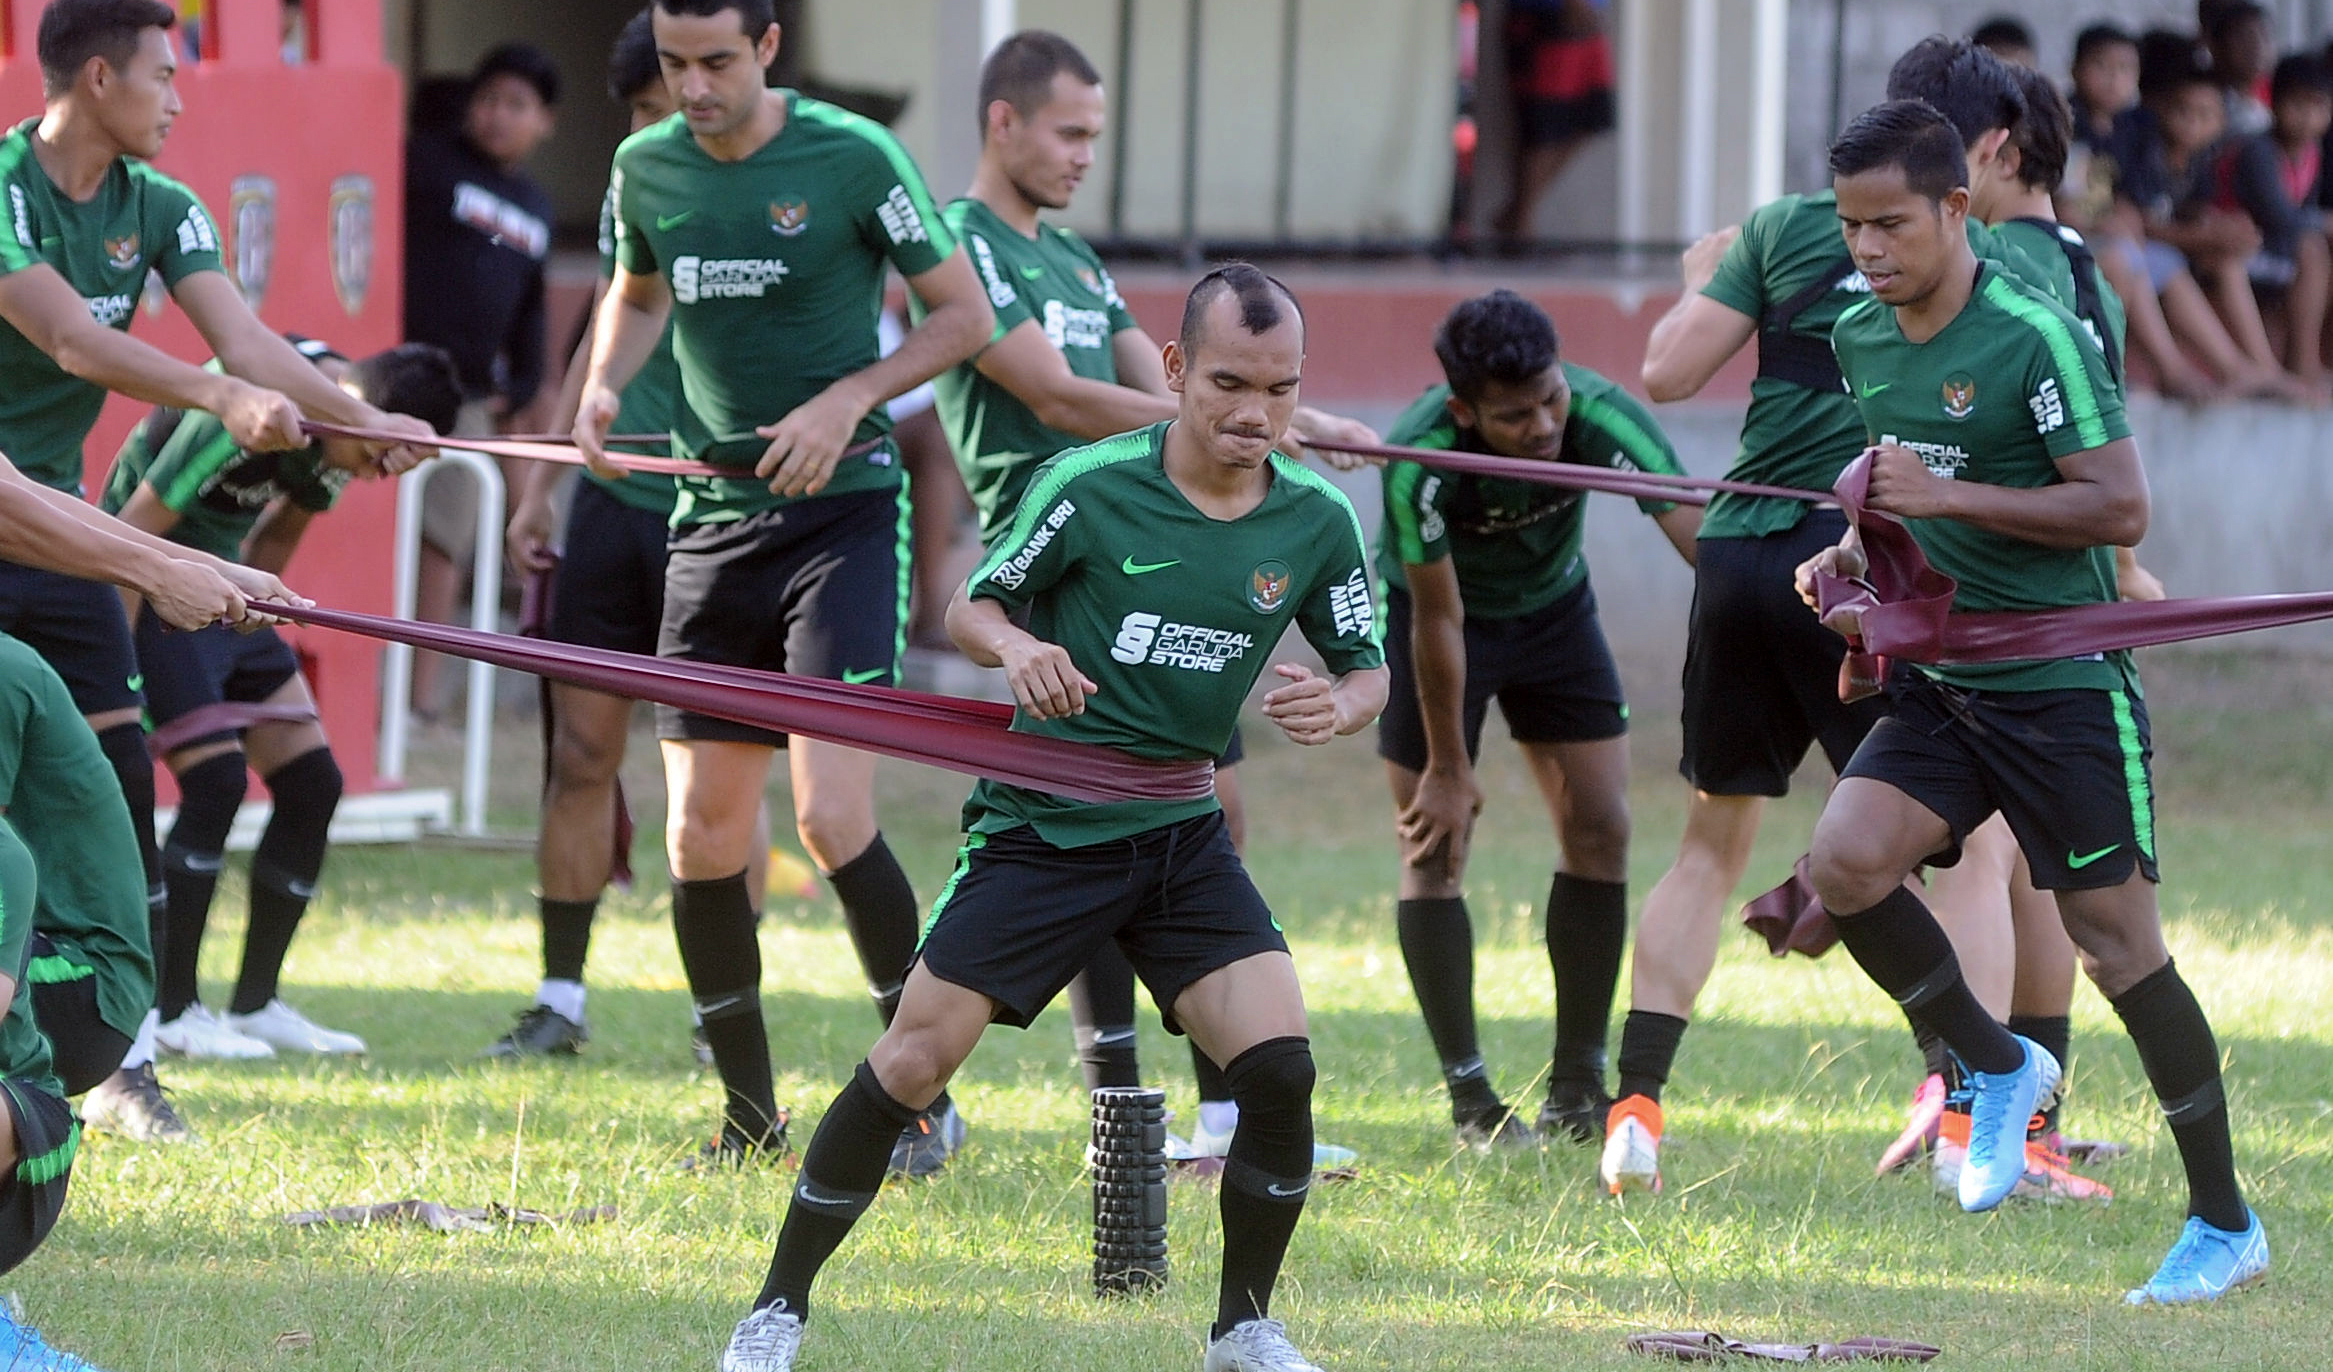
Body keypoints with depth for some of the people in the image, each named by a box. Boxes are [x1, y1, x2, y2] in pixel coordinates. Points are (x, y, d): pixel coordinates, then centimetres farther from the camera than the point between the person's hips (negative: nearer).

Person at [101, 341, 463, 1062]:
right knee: (216, 780, -19)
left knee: (311, 783, 2)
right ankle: (170, 1012, -10)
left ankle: (255, 1003, 11)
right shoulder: (239, 414, -29)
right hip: (152, 590, -9)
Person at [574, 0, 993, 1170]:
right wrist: (604, 383, 4)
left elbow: (965, 314, -2)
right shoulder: (647, 167, 5)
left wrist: (849, 398, -14)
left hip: (841, 505, -5)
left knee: (831, 817, -15)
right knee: (700, 836, 2)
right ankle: (749, 1117, 16)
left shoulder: (852, 158, -9)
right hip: (711, 517, 5)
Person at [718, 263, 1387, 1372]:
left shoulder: (1316, 522, -2)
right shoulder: (1090, 487, -11)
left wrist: (1338, 705, -14)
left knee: (1280, 1067, -14)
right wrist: (1015, 646, -24)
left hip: (1179, 834, 3)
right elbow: (971, 607, -1)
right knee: (911, 1065, -8)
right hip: (1039, 824, -3)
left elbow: (1368, 668, 9)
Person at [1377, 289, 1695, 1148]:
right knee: (1437, 844, -7)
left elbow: (1697, 533, -39)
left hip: (1554, 608, 3)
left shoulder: (1599, 418, -32)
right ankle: (1469, 1097, 3)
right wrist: (1447, 770, -16)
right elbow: (1438, 619, -25)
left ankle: (1577, 1089, 8)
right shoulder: (1419, 461, -36)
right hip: (1430, 608, -3)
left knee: (1599, 828, -2)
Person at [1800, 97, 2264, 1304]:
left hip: (2061, 683, -6)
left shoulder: (2035, 336, -17)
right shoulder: (1859, 341, 6)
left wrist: (1945, 496, -22)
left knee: (2115, 941, -3)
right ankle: (1997, 1067, 8)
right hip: (1937, 683, 6)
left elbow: (2119, 507, -19)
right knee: (1843, 864, -16)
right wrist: (1851, 553, 4)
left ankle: (2225, 1224, 9)